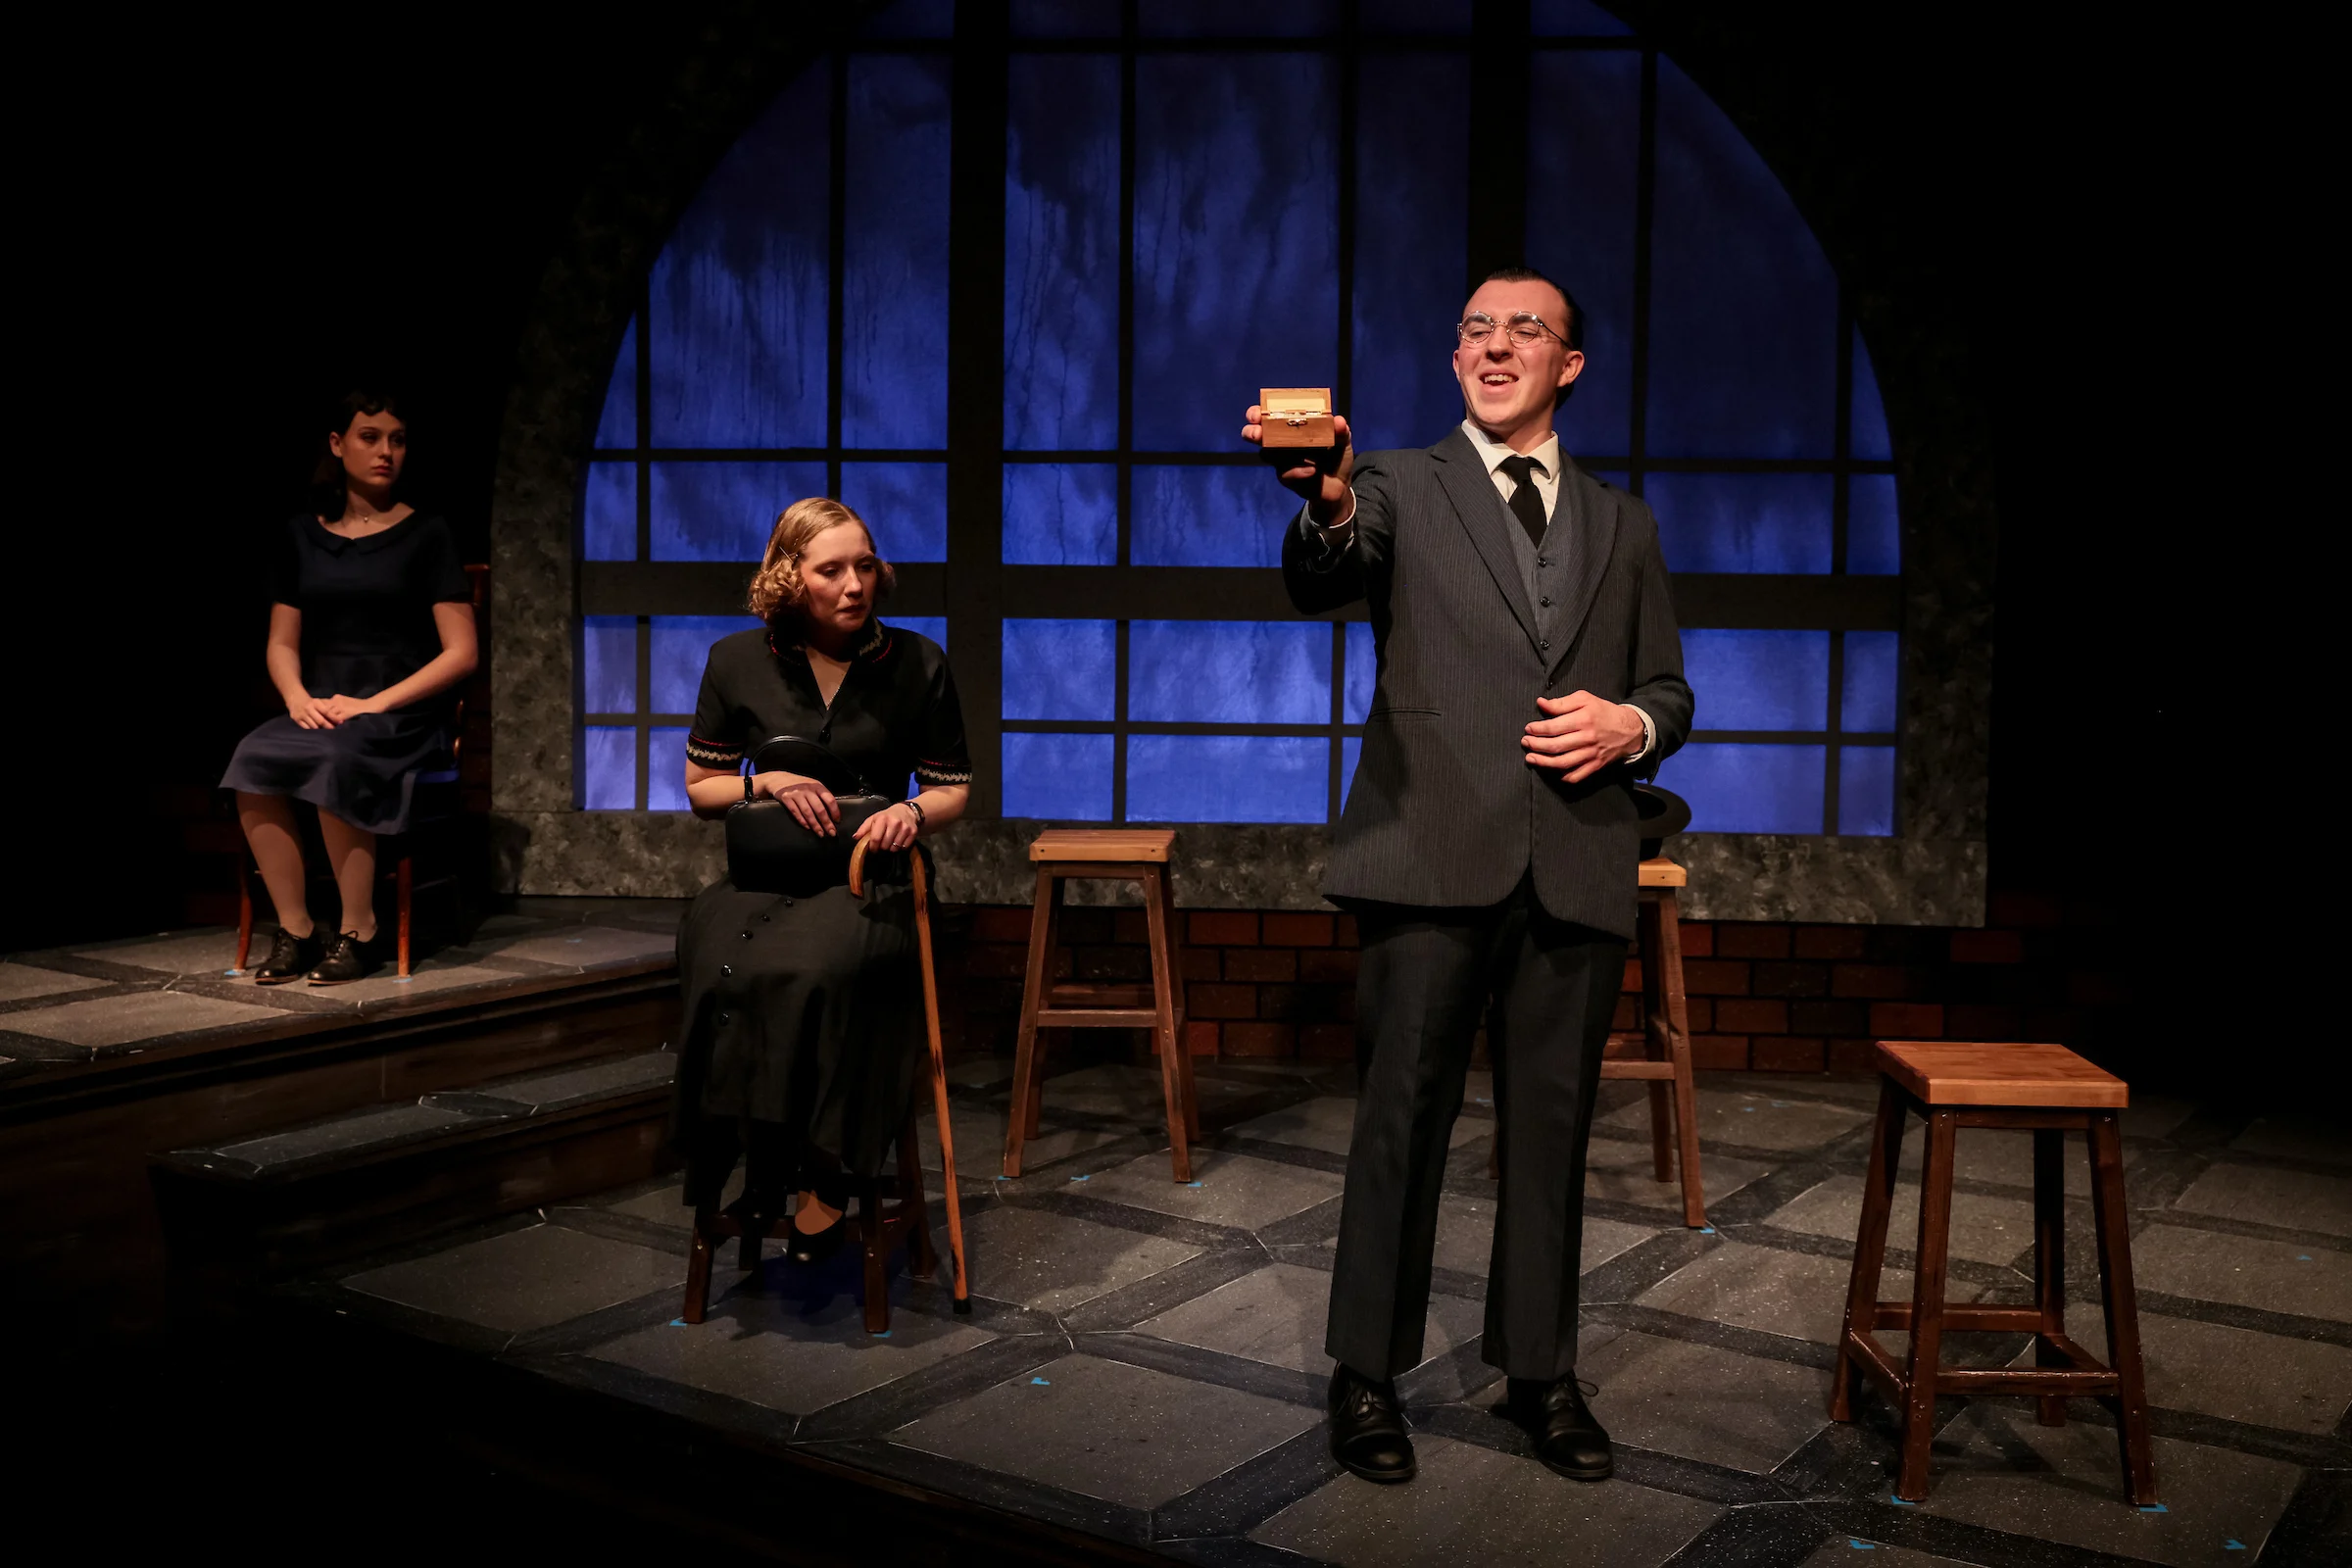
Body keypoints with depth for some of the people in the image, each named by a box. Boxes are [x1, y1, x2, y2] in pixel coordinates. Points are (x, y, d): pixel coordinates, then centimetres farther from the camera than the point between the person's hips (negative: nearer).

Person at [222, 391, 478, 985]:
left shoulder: (425, 534, 2)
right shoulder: (302, 535, 14)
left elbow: (460, 653, -4)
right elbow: (282, 644, 16)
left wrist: (375, 703, -13)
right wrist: (298, 698, -6)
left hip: (403, 714, -3)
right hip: (321, 709, 4)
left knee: (336, 760, -35)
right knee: (254, 760, -28)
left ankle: (358, 931, -20)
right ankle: (294, 928, -18)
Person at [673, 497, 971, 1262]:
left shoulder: (917, 663, 4)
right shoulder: (738, 662, 7)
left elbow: (954, 787, 12)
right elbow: (700, 787, 14)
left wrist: (913, 811, -11)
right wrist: (766, 782, -7)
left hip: (868, 881, -2)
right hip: (760, 878, 2)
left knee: (817, 968, -36)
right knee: (725, 968, -33)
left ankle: (820, 1184, -24)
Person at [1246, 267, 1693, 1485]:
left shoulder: (1622, 525, 17)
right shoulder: (1401, 488, 6)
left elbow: (1668, 692, 19)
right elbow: (1320, 583, -15)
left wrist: (1631, 725, -5)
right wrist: (1328, 503, -39)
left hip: (1575, 871, 3)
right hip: (1433, 859, -3)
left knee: (1550, 1128, 11)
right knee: (1401, 1122, 2)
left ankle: (1540, 1369, 27)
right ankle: (1368, 1372, 17)